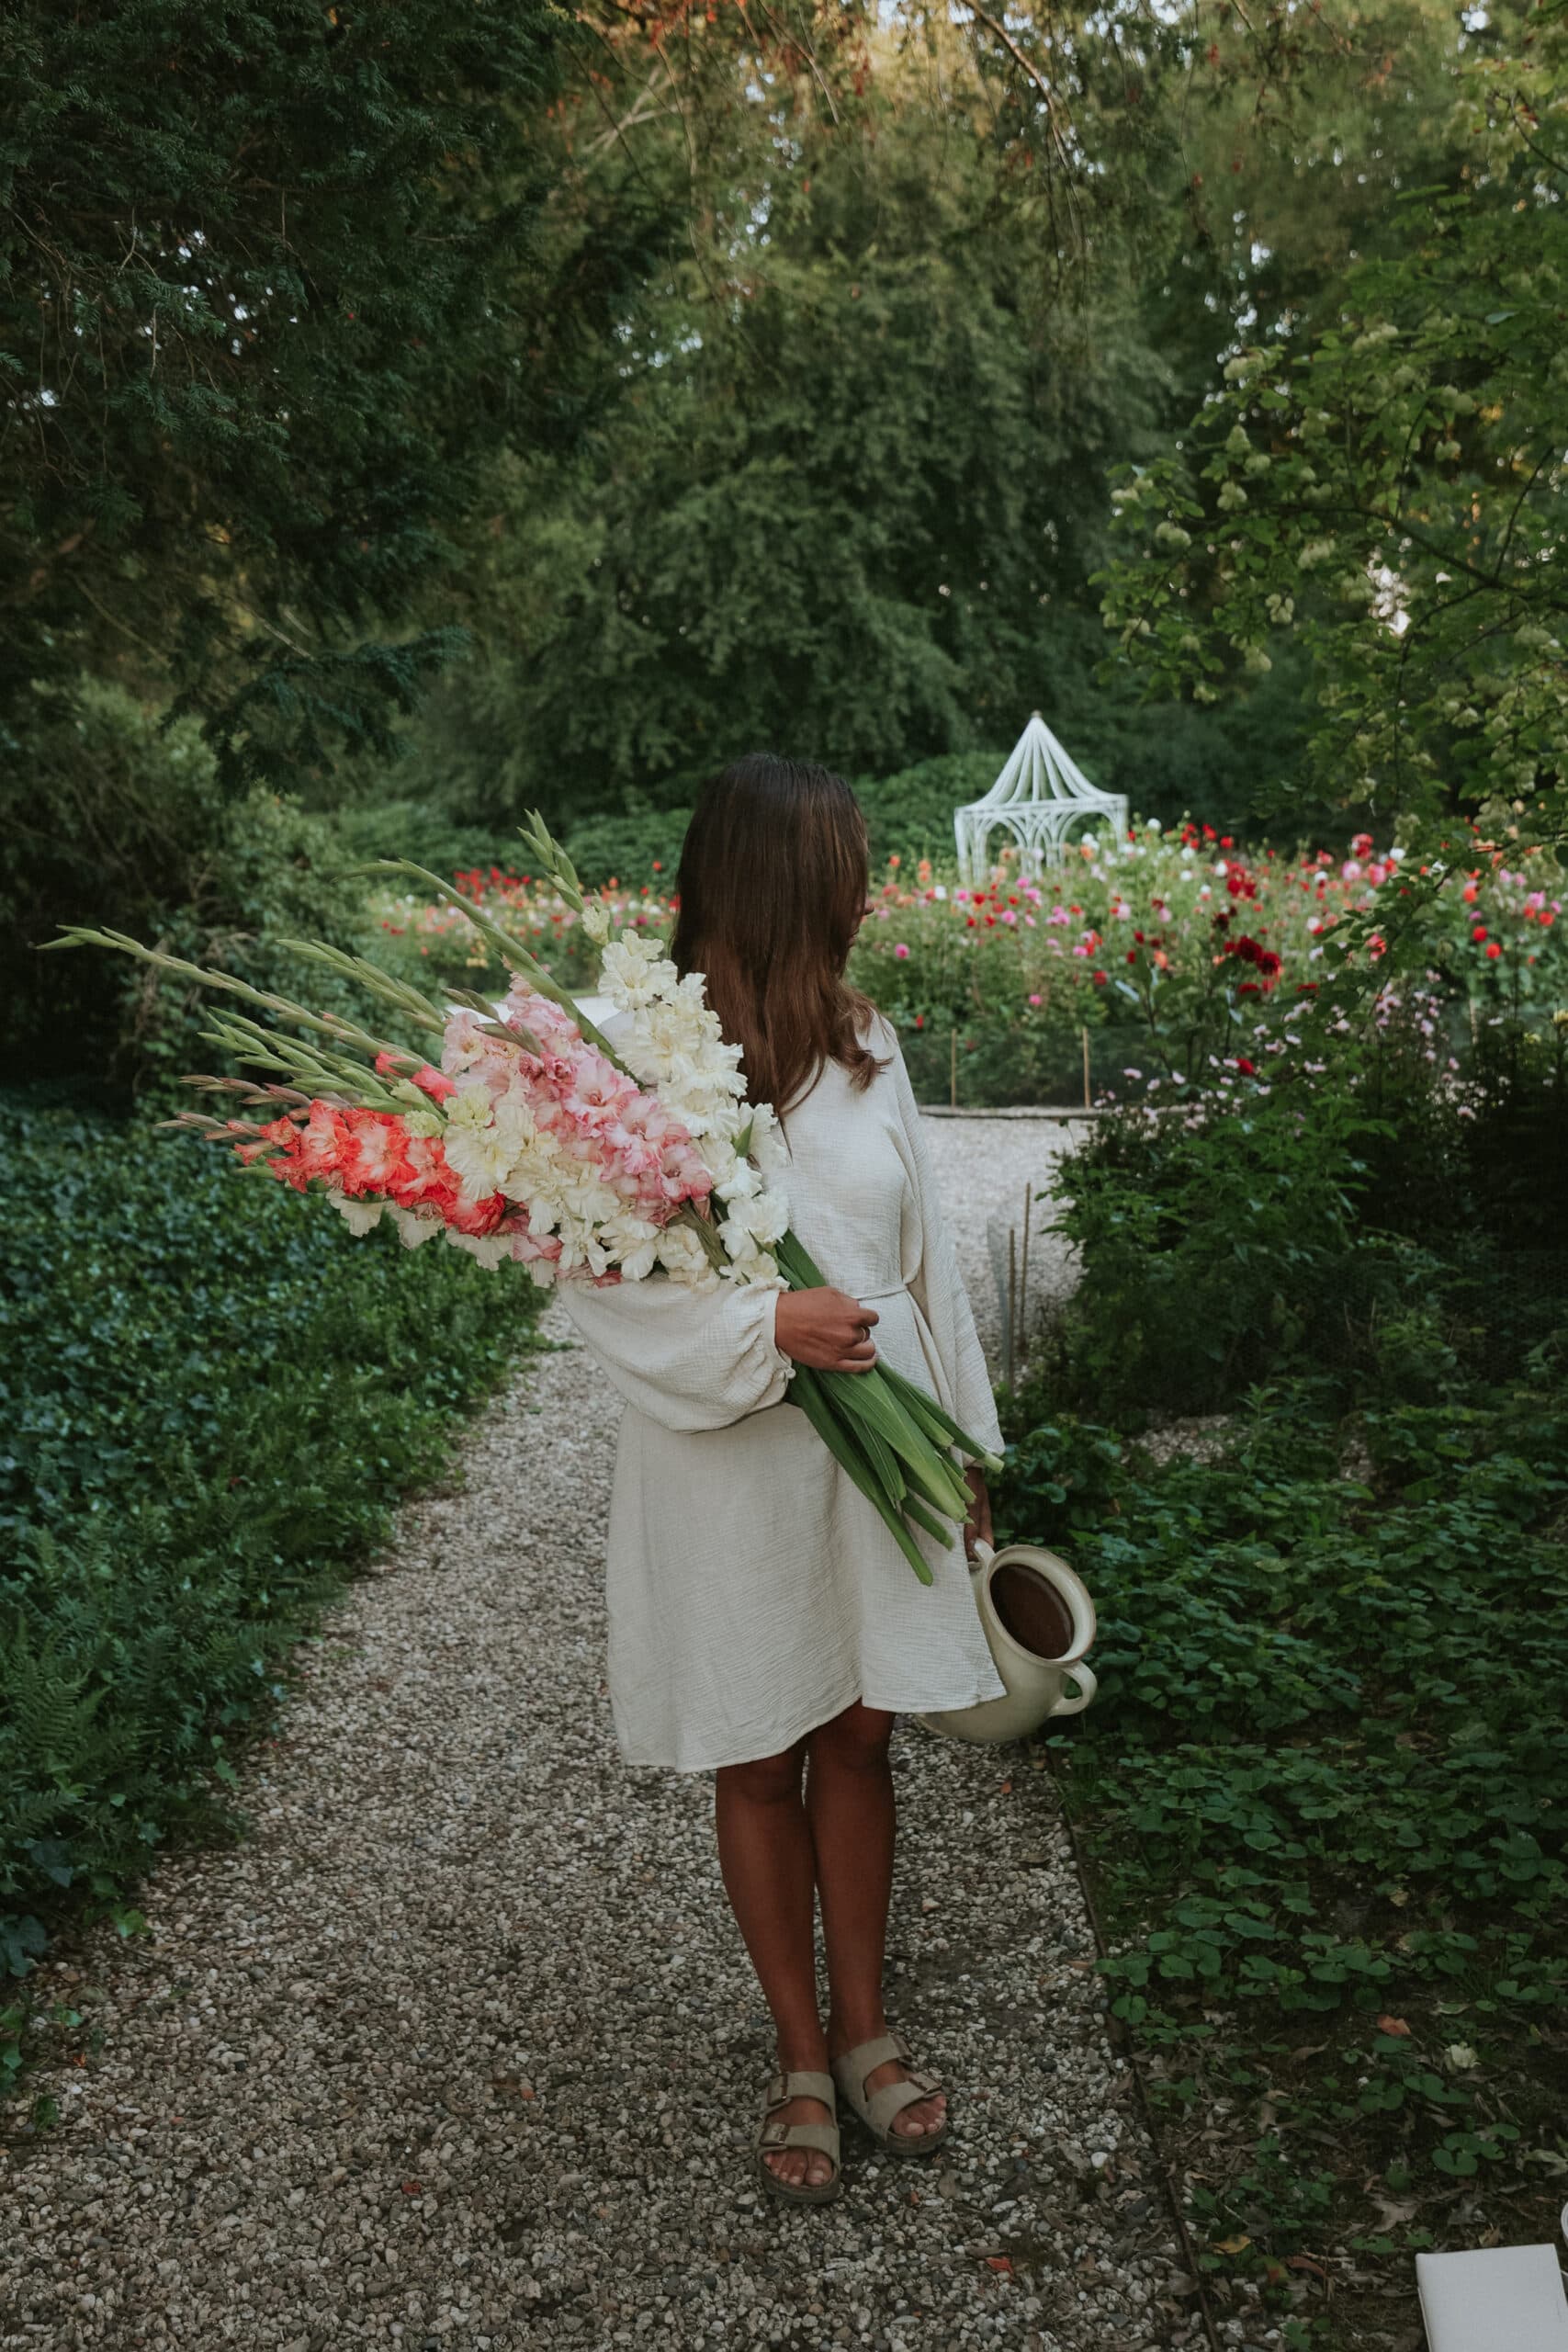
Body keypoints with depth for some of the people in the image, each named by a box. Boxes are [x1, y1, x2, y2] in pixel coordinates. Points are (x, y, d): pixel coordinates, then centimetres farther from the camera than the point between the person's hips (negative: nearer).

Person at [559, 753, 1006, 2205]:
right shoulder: (636, 1053, -13)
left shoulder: (861, 1043, 2)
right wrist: (765, 1327, -24)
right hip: (729, 1467, -4)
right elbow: (596, 1276, -14)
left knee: (857, 1737, 14)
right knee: (758, 1764, 11)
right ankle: (803, 2058, 30)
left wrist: (967, 1439, 12)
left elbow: (923, 1251, 8)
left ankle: (864, 2029, 34)